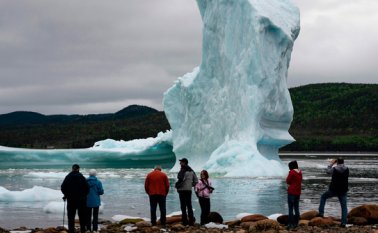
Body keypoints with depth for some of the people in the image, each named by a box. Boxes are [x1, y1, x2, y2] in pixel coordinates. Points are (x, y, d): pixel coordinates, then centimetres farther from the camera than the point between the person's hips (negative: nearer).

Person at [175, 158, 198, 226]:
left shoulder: (183, 170, -11)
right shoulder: (191, 171, 13)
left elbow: (181, 179, -25)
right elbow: (196, 180, 15)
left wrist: (176, 185, -10)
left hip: (182, 190, -7)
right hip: (189, 190, 7)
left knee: (183, 206, -4)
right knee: (189, 206, 12)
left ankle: (185, 221, -6)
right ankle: (191, 221, 10)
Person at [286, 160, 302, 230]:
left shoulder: (292, 172, -12)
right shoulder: (300, 172, 8)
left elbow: (288, 181, -7)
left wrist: (288, 175, 6)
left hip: (291, 192, -7)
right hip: (298, 192, 7)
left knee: (290, 208, -5)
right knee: (296, 208, 12)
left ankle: (290, 224, -8)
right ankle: (296, 223, 15)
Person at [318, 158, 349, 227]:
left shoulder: (334, 169, -11)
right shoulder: (347, 169, -4)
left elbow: (328, 171, 8)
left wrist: (331, 164, 22)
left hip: (333, 190, -2)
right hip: (343, 191, 2)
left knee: (323, 197, 23)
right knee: (344, 206, 7)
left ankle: (321, 213, 16)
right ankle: (343, 222, -1)